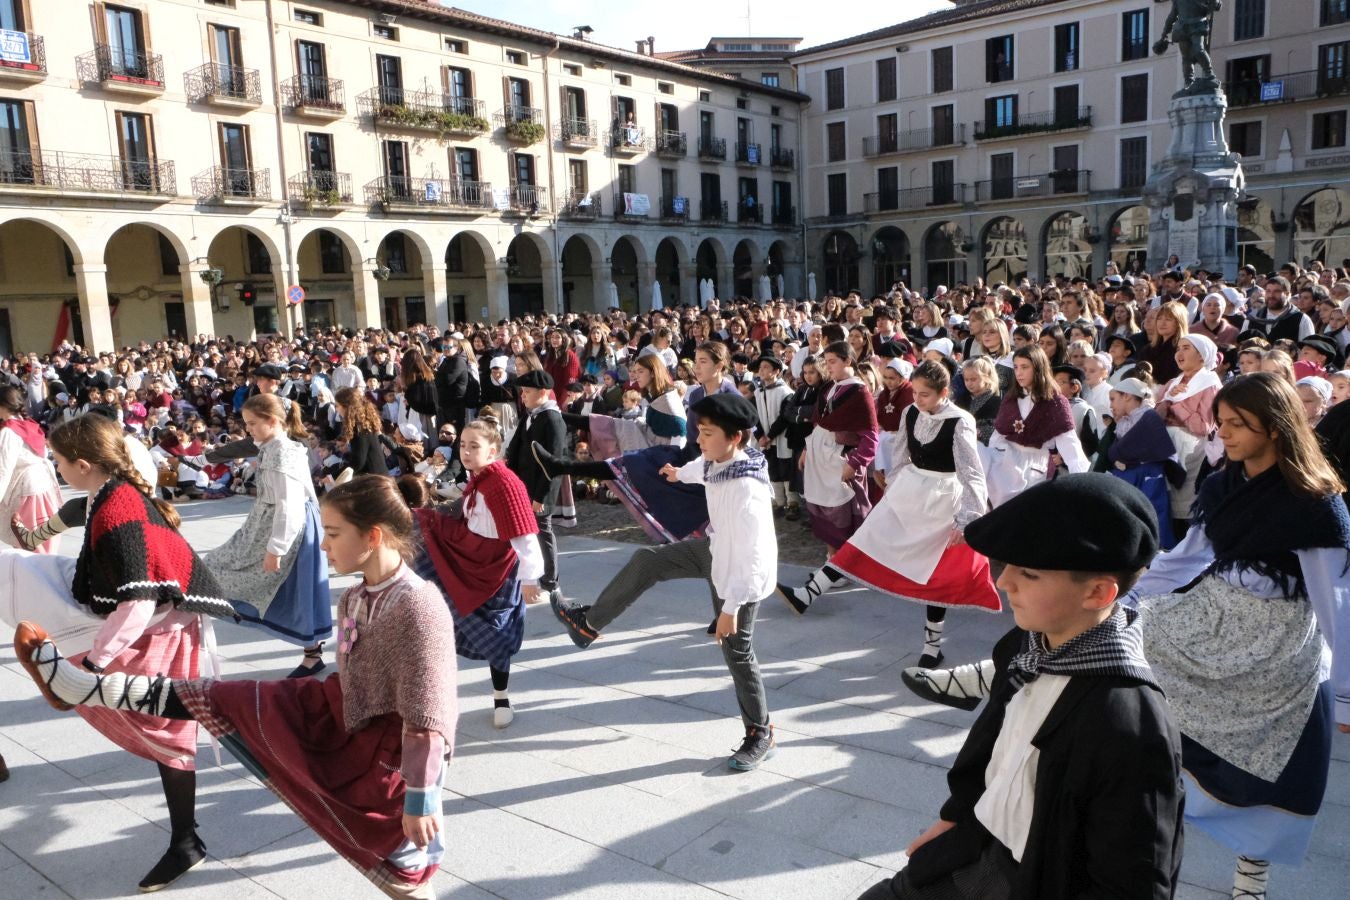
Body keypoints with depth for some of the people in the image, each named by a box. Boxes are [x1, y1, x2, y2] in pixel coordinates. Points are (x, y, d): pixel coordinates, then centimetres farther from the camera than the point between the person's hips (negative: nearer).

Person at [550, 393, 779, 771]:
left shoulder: (747, 490, -37)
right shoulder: (719, 459, -12)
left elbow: (752, 557, -34)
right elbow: (703, 467, 16)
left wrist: (730, 607, -31)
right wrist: (680, 473, 38)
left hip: (742, 575, -8)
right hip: (717, 549, 9)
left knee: (736, 652, 4)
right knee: (646, 561, 10)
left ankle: (760, 735, 24)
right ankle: (589, 623, 25)